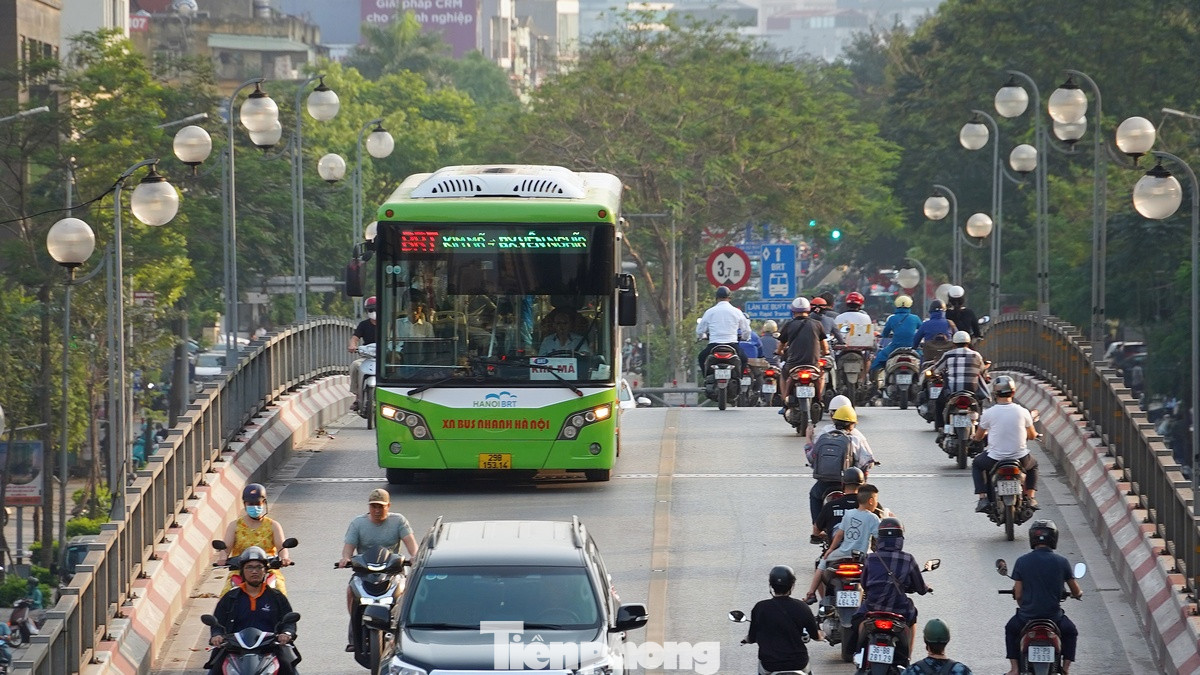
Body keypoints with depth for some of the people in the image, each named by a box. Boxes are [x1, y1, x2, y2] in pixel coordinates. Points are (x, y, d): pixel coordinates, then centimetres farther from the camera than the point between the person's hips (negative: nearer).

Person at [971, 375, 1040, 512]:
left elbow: (978, 437, 6)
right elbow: (1032, 436, 7)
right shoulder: (1023, 412, -7)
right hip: (1020, 458, 1)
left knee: (976, 464, 31)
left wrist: (974, 437, 31)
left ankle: (983, 498, 17)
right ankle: (1030, 498, 23)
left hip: (995, 458, -1)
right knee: (1033, 464, 35)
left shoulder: (988, 413, -9)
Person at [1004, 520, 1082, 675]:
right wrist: (1078, 594, 28)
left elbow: (1018, 595, -4)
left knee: (1011, 629, 32)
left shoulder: (1022, 561, -7)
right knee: (1071, 632, 30)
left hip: (1027, 616, 0)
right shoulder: (1061, 562, -6)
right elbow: (1076, 592, 2)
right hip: (1054, 615, 0)